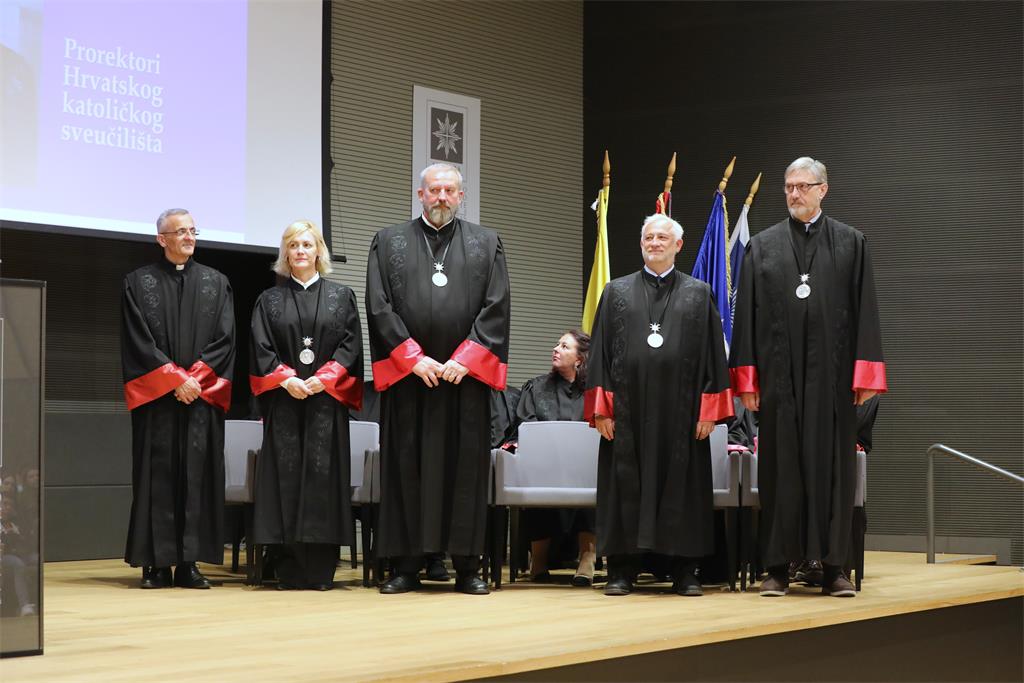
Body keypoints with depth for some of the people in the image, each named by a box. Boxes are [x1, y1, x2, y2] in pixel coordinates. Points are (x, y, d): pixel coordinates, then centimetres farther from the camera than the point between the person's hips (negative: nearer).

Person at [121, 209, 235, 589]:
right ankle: (157, 563, 1)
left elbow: (225, 339, 4)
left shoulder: (215, 283, 12)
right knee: (158, 477, -2)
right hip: (156, 397, -2)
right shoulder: (139, 283, 6)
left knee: (199, 476, -2)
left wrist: (195, 377, -9)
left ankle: (189, 562, 1)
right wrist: (175, 379, -11)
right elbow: (139, 341, -2)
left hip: (203, 396, 2)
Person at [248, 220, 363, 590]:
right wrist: (286, 379, -11)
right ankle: (289, 570, -2)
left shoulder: (341, 296, 11)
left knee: (324, 475, -5)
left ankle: (321, 570, -2)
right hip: (283, 400, 1)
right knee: (285, 476, -4)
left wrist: (323, 378, -10)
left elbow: (350, 344, 3)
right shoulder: (269, 299, 12)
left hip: (327, 400, 0)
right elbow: (260, 348, 4)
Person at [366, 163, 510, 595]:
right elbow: (379, 307, 1)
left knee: (466, 467, 2)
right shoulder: (389, 242, 9)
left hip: (466, 377, 0)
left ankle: (467, 566, 7)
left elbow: (496, 307, 2)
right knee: (407, 468, 1)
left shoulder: (486, 244, 11)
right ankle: (406, 566, 6)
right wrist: (414, 358, -8)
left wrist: (464, 359, -8)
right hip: (407, 377, 0)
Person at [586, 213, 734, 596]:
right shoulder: (616, 292, 10)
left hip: (680, 411, 0)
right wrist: (601, 408, -2)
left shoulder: (699, 294, 8)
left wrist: (709, 410, -3)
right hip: (628, 409, 1)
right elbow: (600, 352, 7)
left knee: (682, 486, 2)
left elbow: (714, 354, 5)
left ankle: (684, 571, 10)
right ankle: (621, 570, 8)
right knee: (626, 487, 2)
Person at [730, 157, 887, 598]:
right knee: (780, 467, 2)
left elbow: (865, 311, 2)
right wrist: (747, 379, -1)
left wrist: (865, 374, -5)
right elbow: (747, 314, 6)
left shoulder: (851, 244, 6)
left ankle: (832, 566, 9)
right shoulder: (762, 247, 8)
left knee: (833, 466, 2)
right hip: (779, 374, 1)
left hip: (831, 375, 0)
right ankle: (778, 566, 7)